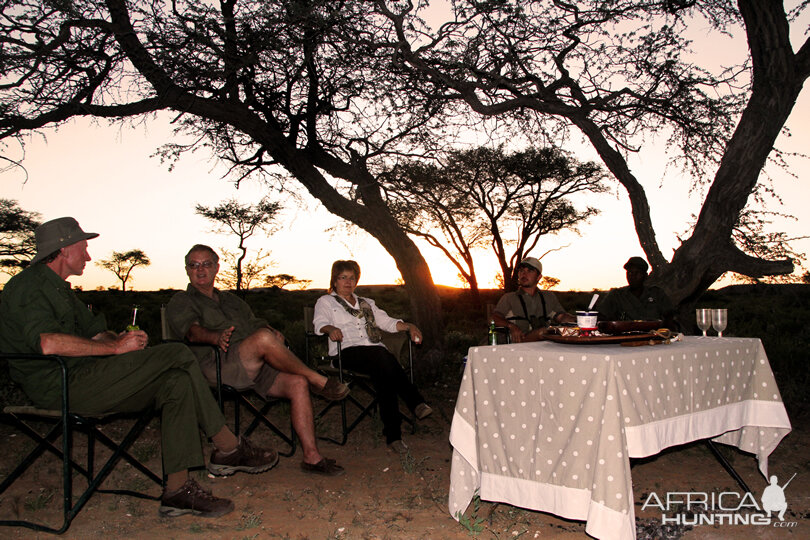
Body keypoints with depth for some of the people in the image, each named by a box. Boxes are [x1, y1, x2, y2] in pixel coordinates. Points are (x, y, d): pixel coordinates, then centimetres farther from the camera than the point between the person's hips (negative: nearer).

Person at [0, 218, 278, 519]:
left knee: (177, 382, -9)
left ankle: (177, 489, -10)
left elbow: (95, 332, 21)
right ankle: (229, 449, -10)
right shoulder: (27, 286, -9)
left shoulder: (58, 288, 25)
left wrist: (122, 339, -2)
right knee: (178, 354, -20)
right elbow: (48, 343, -26)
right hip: (60, 387, -10)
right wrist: (116, 347, -21)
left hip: (80, 380, 10)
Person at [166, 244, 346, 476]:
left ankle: (311, 457, -18)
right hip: (218, 367, -6)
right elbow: (192, 331, -9)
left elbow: (257, 323, 24)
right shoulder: (181, 301, 12)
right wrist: (216, 338, -32)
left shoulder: (232, 300, 32)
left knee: (298, 383, -20)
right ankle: (318, 380, -16)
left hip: (257, 366, 6)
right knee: (263, 338, -33)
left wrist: (275, 335, -1)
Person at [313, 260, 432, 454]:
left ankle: (393, 434, -38)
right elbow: (319, 323, -1)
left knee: (383, 374, -34)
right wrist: (331, 329, -25)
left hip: (376, 351, 4)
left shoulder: (366, 303, 31)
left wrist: (408, 326, 4)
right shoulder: (326, 301, 19)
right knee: (384, 359, -35)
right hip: (348, 352, -4)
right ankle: (416, 403, -33)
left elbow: (387, 321, 23)